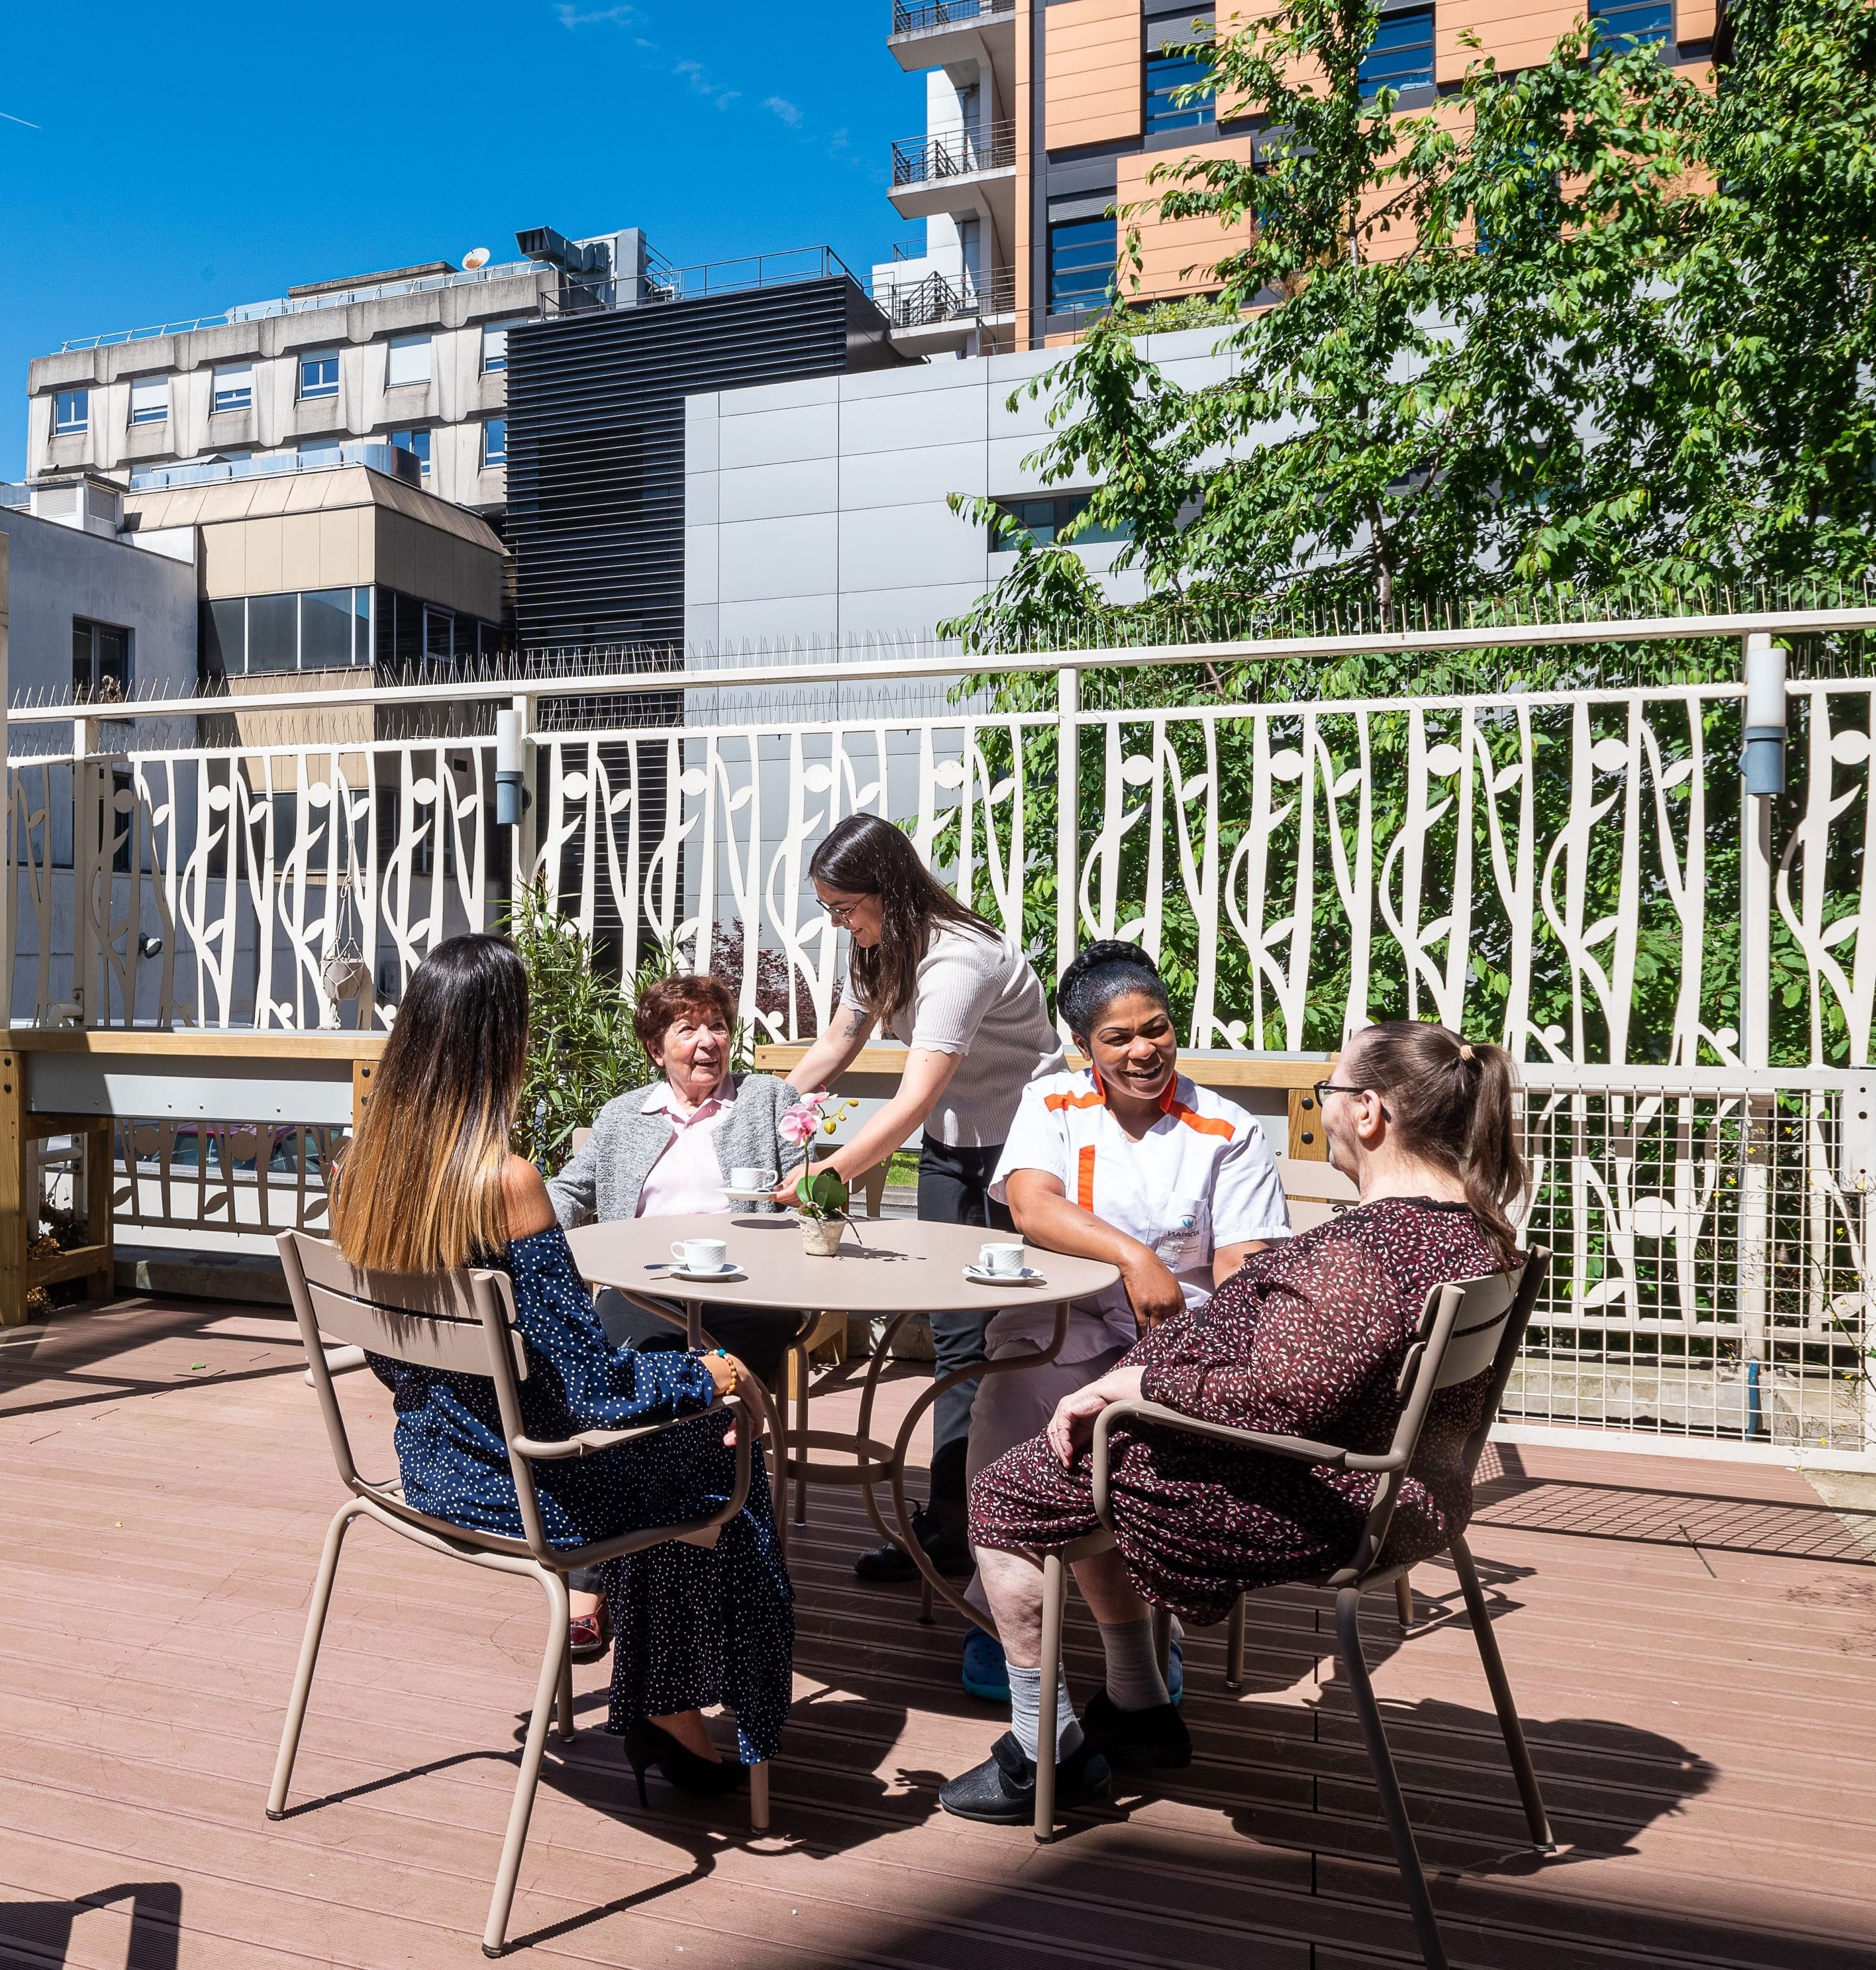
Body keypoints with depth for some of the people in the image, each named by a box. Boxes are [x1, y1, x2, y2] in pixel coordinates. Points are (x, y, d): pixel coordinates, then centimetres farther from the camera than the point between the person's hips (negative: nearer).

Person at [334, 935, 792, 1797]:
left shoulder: (364, 1164, -6)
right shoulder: (505, 1183, -29)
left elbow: (387, 1354, 7)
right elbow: (591, 1383, -25)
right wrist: (705, 1377, -8)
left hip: (428, 1465, 7)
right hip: (516, 1484, -7)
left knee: (661, 1436, 26)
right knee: (719, 1460, 16)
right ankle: (670, 1717, 29)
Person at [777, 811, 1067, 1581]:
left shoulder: (956, 959, -27)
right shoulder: (879, 947, 2)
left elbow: (915, 1100, -34)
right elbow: (836, 1044, 13)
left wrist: (825, 1176, -38)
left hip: (1022, 1150, -8)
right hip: (951, 1148, 8)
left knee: (987, 1334, -6)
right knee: (955, 1330, 5)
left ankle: (948, 1526, 2)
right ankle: (953, 1518, 10)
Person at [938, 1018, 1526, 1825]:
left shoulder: (1366, 1247, -29)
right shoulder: (1475, 1226, 3)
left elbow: (1277, 1403, -31)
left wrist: (1130, 1383, -18)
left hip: (1307, 1508, -10)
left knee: (1007, 1494, 3)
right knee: (1086, 1469, 25)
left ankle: (1047, 1749, 16)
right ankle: (1139, 1710, 34)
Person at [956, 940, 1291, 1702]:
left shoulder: (1227, 1131, 4)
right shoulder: (1052, 1104, 7)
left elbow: (1240, 1269, -3)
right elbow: (1031, 1207, -12)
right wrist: (1132, 1257, -26)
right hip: (1063, 1325, 0)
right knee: (1014, 1410, -30)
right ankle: (998, 1614, -6)